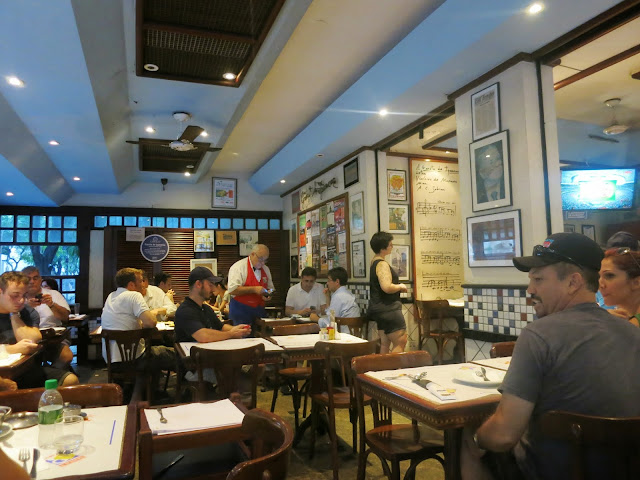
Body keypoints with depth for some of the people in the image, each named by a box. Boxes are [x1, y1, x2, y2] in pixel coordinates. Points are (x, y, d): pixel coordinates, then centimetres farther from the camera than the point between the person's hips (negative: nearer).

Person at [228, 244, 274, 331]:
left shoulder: (265, 269, 11)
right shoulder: (238, 267, -9)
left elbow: (270, 288, 23)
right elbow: (232, 290, -19)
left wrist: (268, 295, 0)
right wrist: (254, 289, -21)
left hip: (259, 311, 5)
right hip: (241, 312, -5)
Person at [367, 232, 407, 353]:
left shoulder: (374, 262, 13)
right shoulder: (382, 264, -18)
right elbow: (387, 287, -30)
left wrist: (397, 287, 18)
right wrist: (400, 286, -12)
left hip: (381, 309, 10)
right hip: (388, 309, -10)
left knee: (385, 343, 13)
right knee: (400, 342, -5)